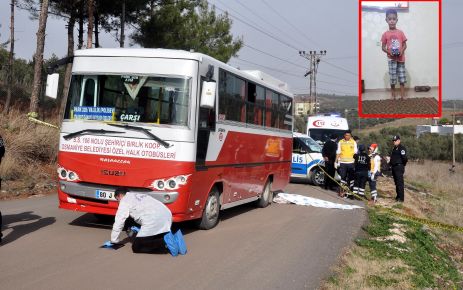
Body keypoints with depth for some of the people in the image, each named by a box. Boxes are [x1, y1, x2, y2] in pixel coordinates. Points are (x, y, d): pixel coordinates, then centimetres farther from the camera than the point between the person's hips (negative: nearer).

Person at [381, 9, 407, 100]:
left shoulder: (401, 32, 2)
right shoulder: (385, 34, 0)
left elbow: (405, 45, 5)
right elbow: (383, 47, 2)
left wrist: (401, 51, -15)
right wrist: (389, 52, -17)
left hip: (401, 58, 1)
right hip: (391, 59, -1)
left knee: (402, 77, 3)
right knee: (392, 77, 0)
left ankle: (403, 95, 8)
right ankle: (393, 94, 13)